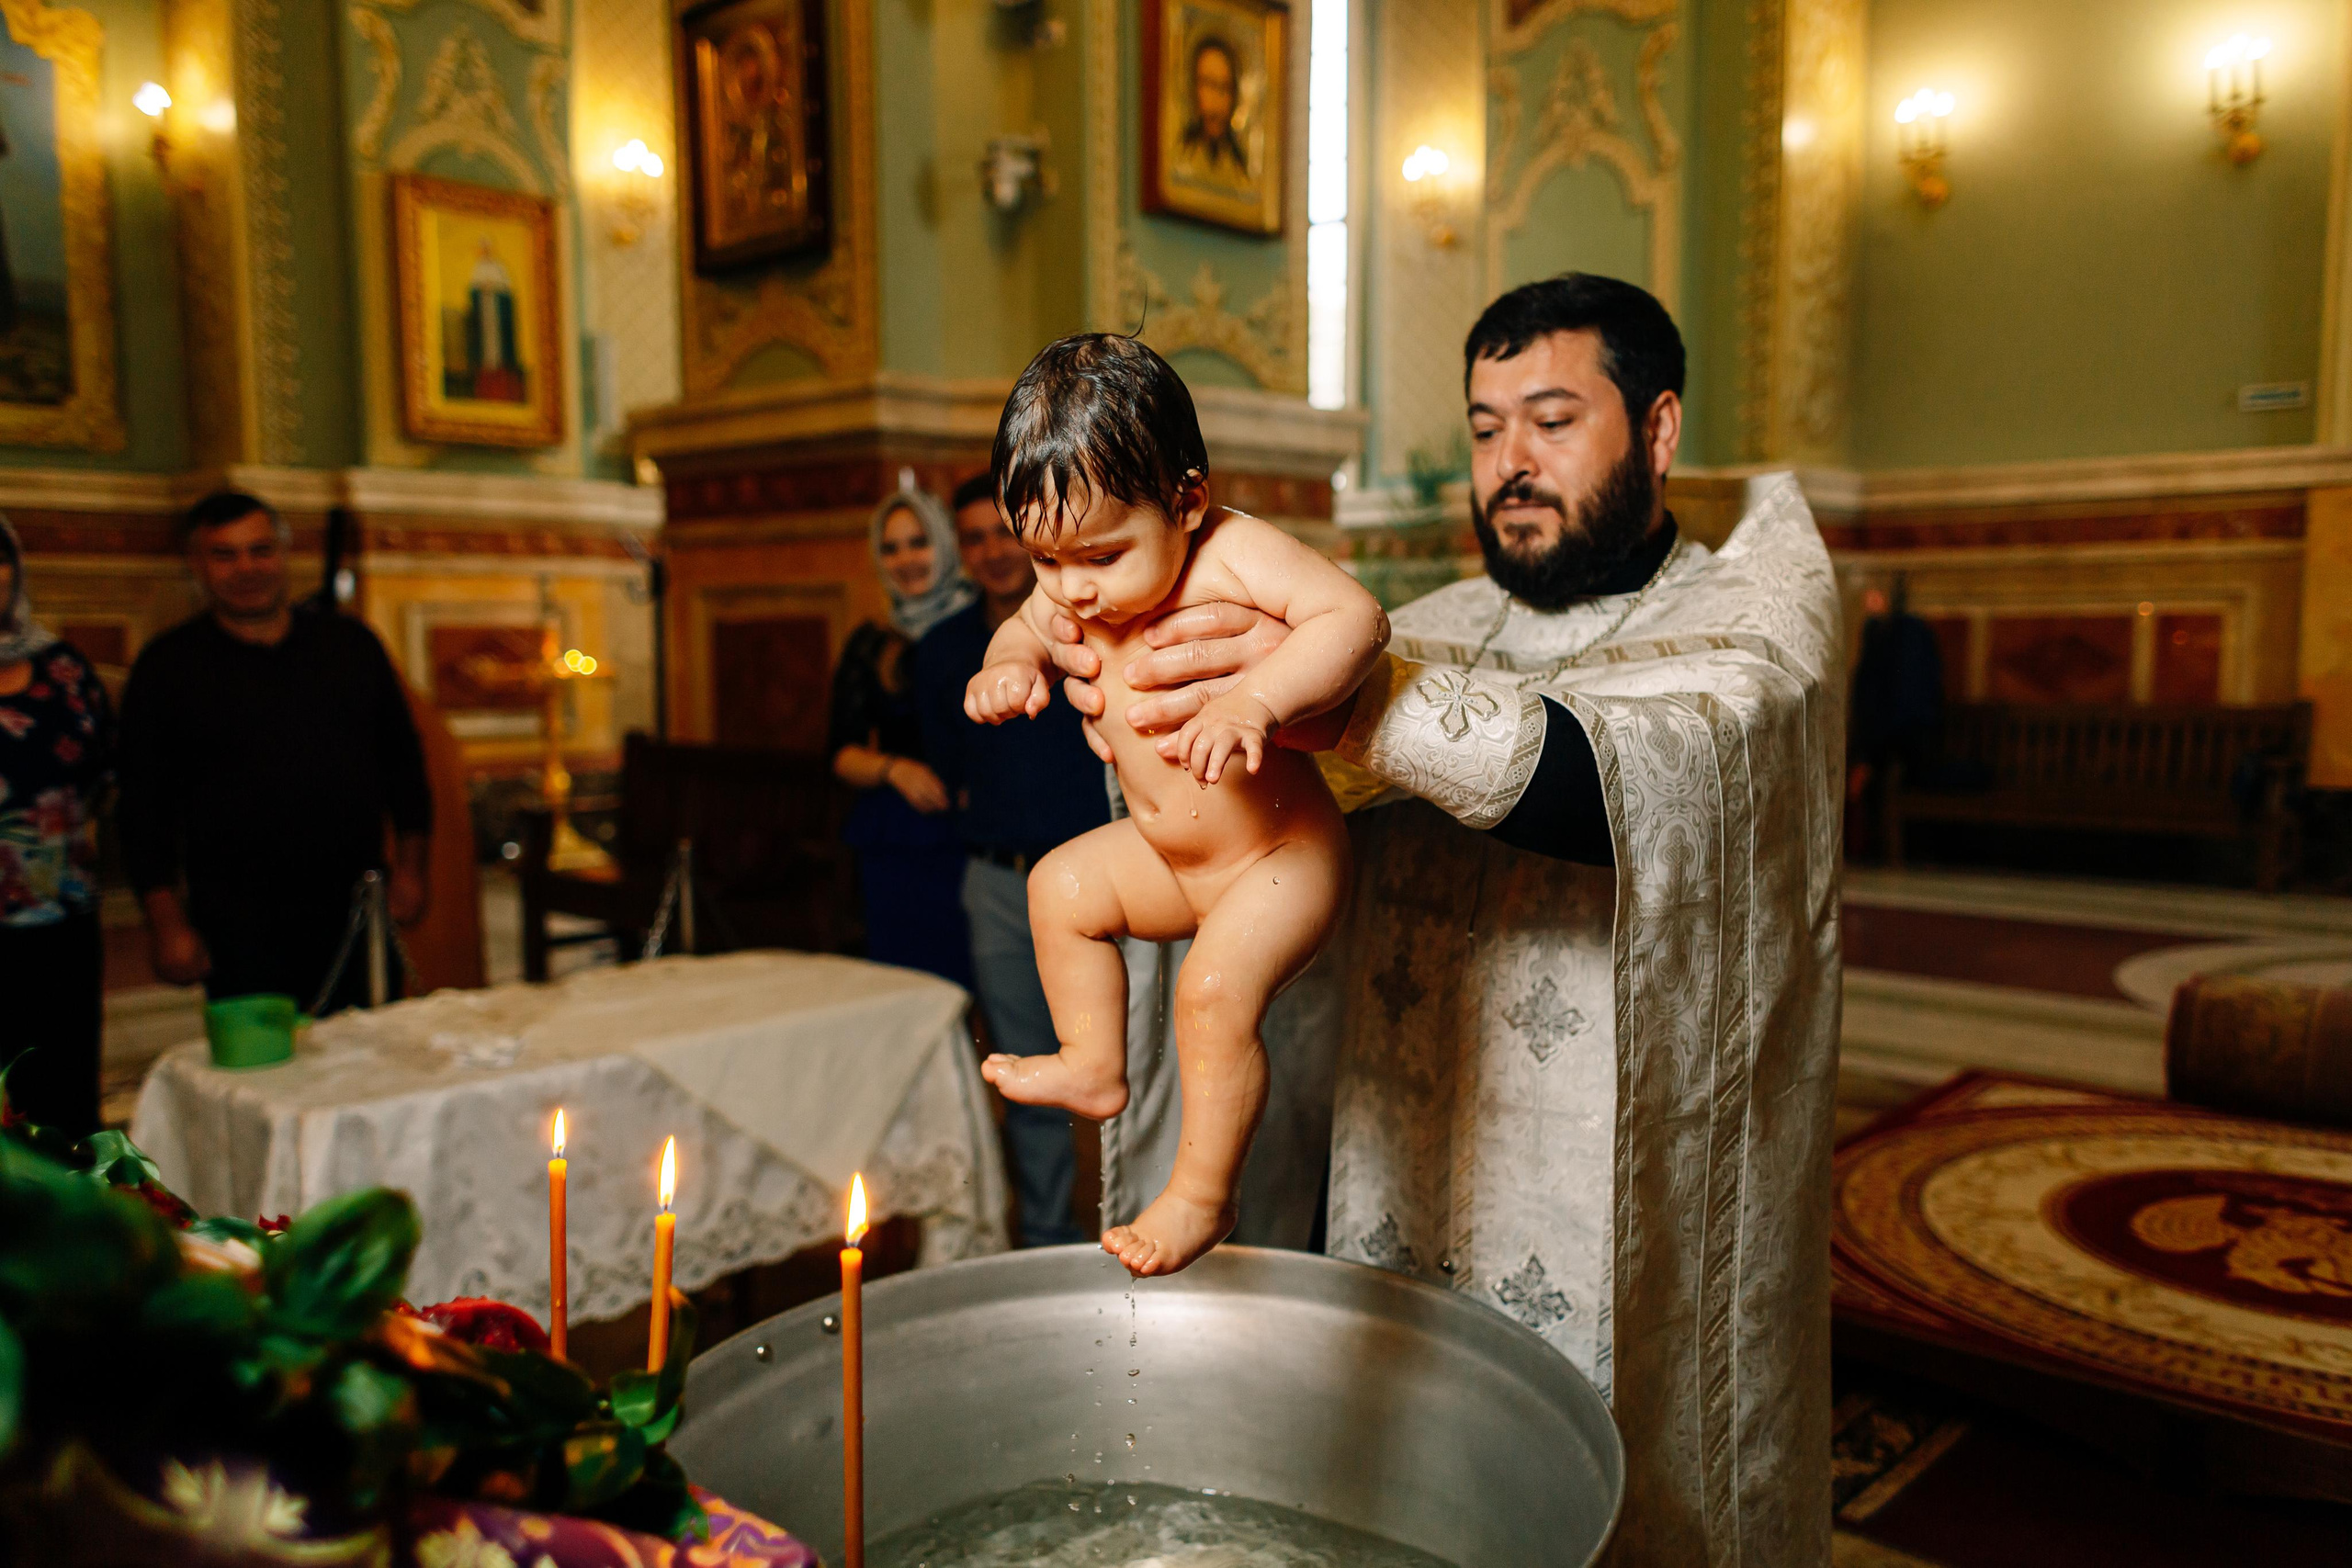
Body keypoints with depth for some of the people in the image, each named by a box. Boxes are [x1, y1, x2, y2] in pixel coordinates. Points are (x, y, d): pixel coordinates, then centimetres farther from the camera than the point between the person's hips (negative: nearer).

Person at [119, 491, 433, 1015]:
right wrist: (167, 922, -5)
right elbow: (145, 807, 0)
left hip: (357, 909, 2)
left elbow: (402, 759, 12)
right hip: (239, 927, -2)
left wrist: (409, 868, 6)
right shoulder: (167, 667, 2)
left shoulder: (350, 643, 8)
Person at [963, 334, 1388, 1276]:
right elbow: (1028, 628, 15)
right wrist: (1009, 665, -10)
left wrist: (1254, 702, -49)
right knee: (1062, 886, 11)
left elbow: (1355, 616, -35)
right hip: (1171, 855, 8)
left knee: (1214, 988, -21)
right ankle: (1095, 1068, 27)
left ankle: (1202, 1193, -1)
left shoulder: (1234, 552, -24)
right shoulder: (1075, 593, -4)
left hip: (1283, 854, -8)